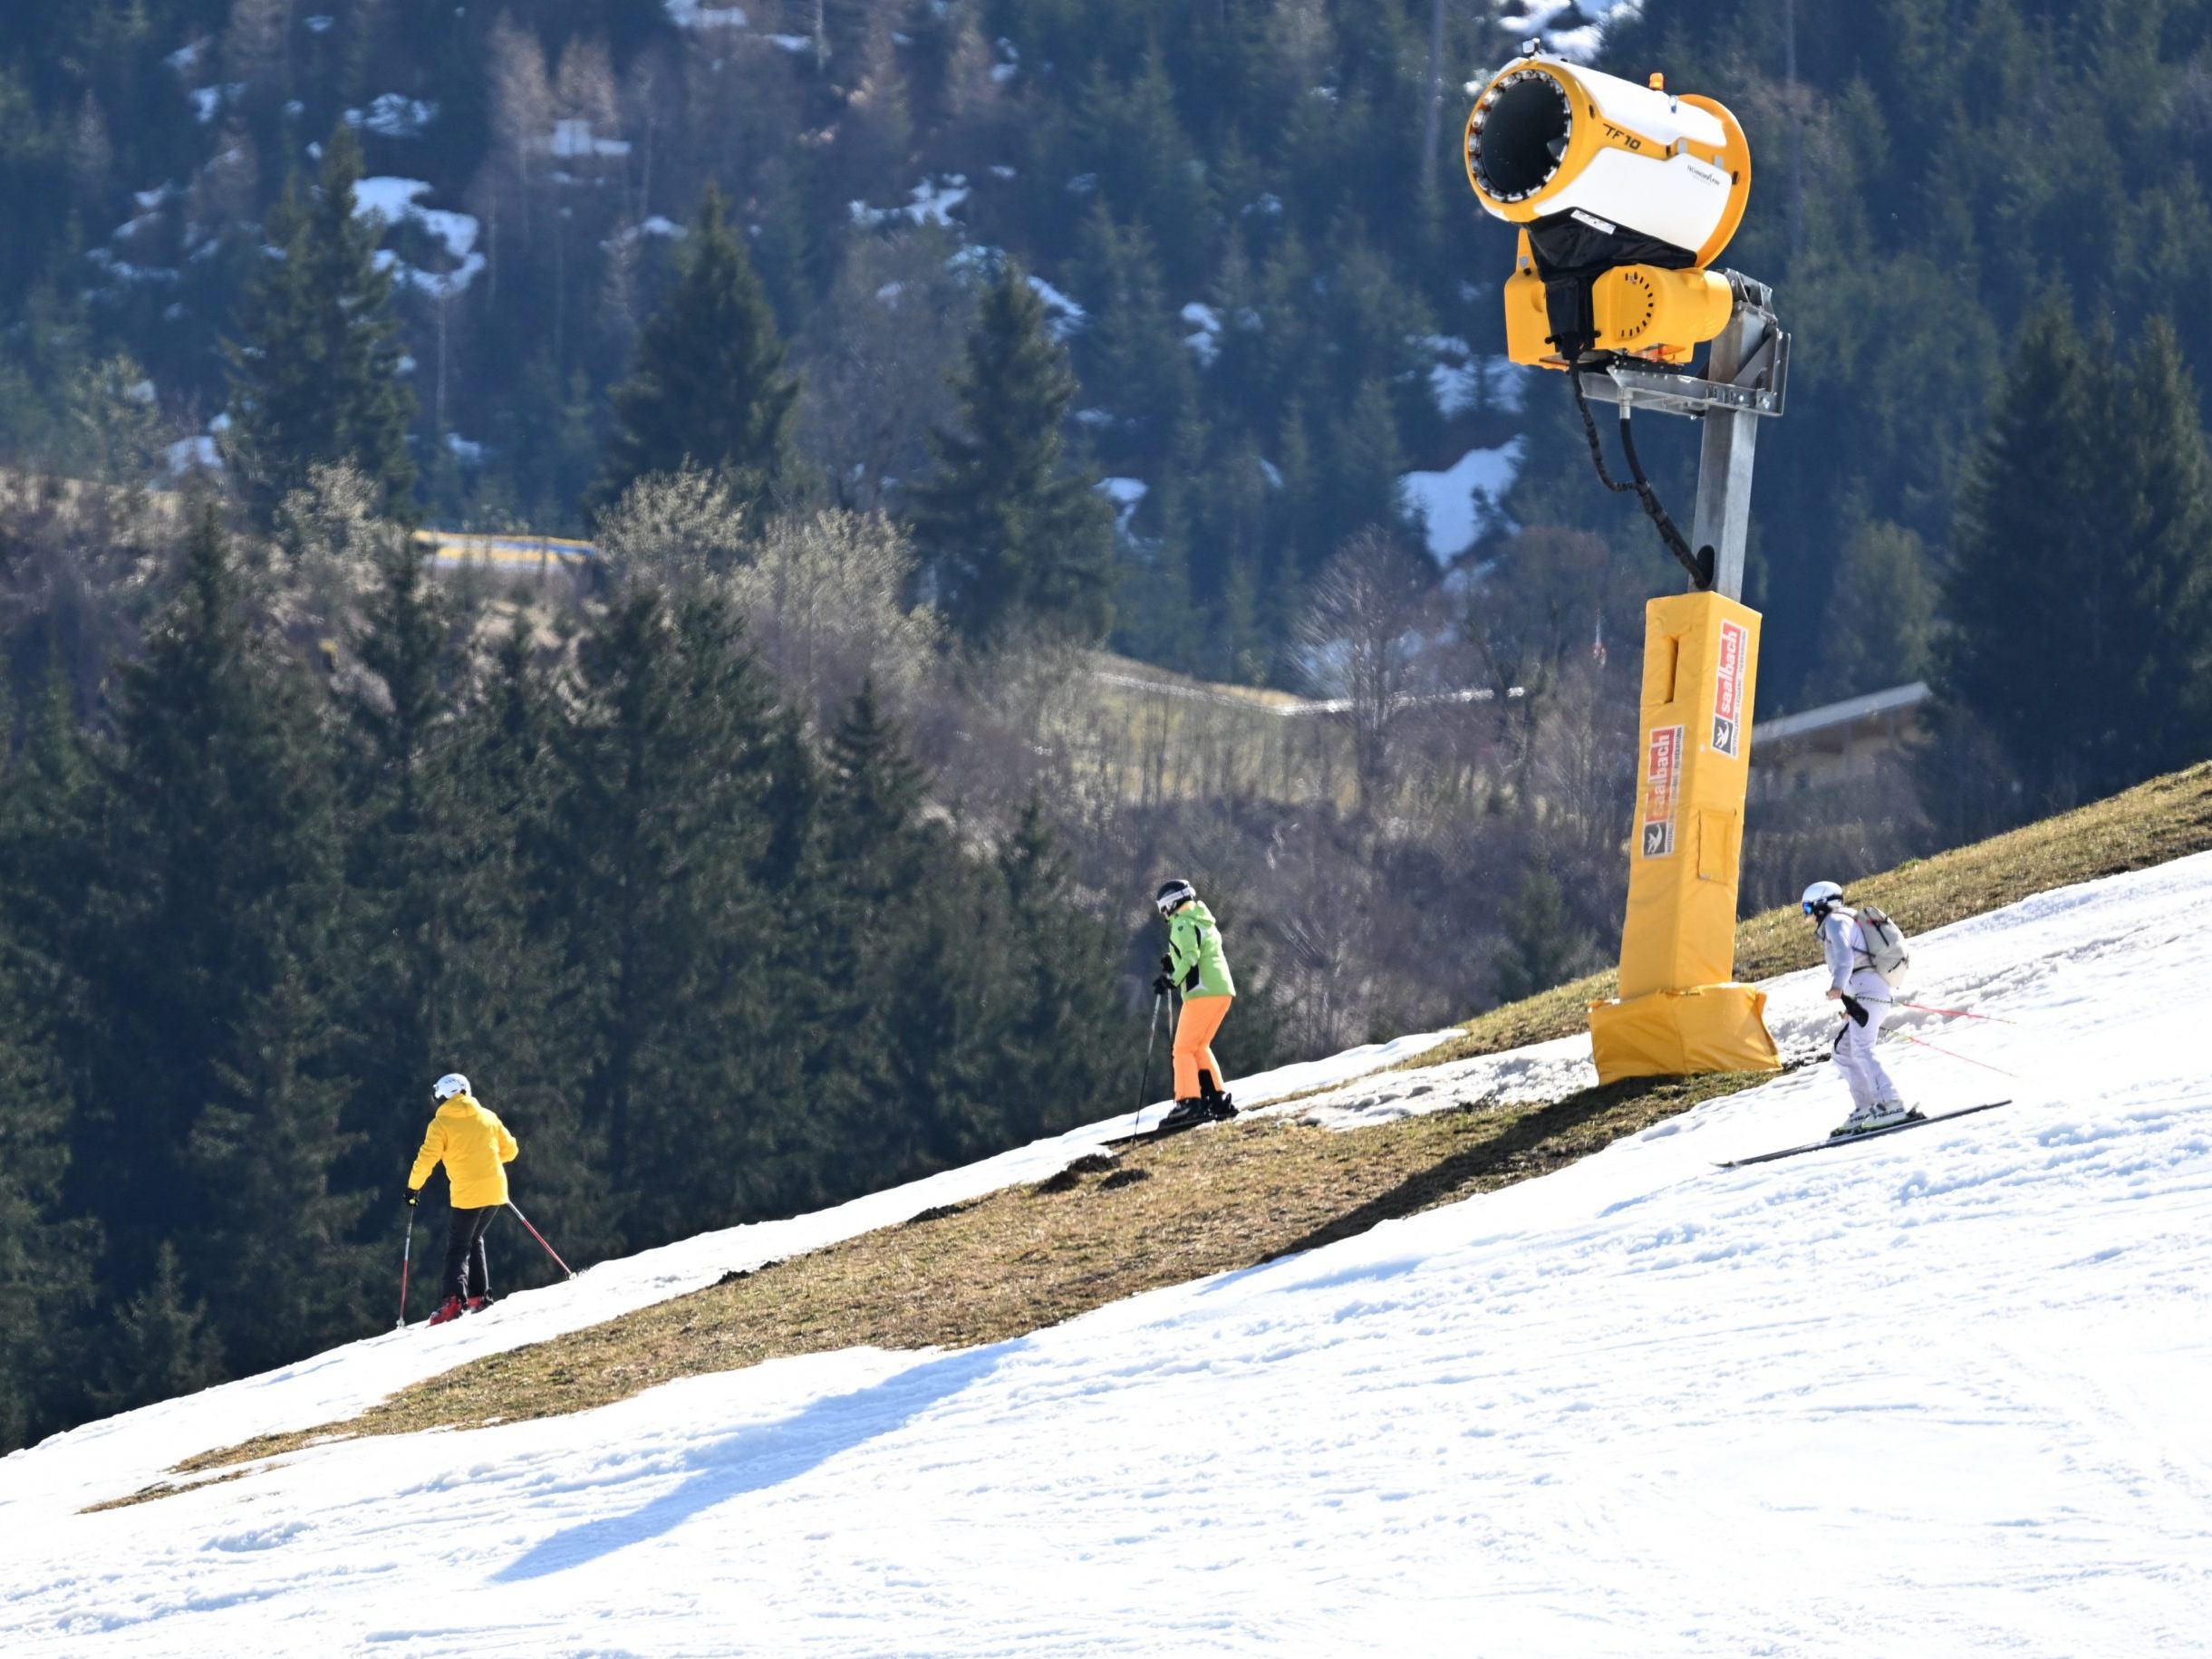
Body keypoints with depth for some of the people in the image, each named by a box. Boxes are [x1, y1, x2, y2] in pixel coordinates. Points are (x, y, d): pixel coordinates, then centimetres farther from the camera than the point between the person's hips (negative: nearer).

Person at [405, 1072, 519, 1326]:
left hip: (467, 1194, -5)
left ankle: (454, 1300, -19)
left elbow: (426, 1160, -8)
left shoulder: (441, 1124, -3)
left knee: (458, 1247, 1)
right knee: (474, 1239, 23)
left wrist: (413, 1187, 7)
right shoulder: (488, 1117, 9)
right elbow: (509, 1150, 14)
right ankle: (480, 1295, 19)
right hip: (495, 1191, 5)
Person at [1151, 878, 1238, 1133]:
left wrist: (1172, 980, -19)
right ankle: (1218, 1100, 11)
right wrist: (1173, 964, 13)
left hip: (1203, 992, -9)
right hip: (1223, 990, 9)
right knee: (1200, 1047, 18)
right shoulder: (1205, 923, 23)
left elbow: (1191, 957, -18)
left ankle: (1189, 1103, -19)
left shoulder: (1183, 924, -5)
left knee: (1184, 1049, -8)